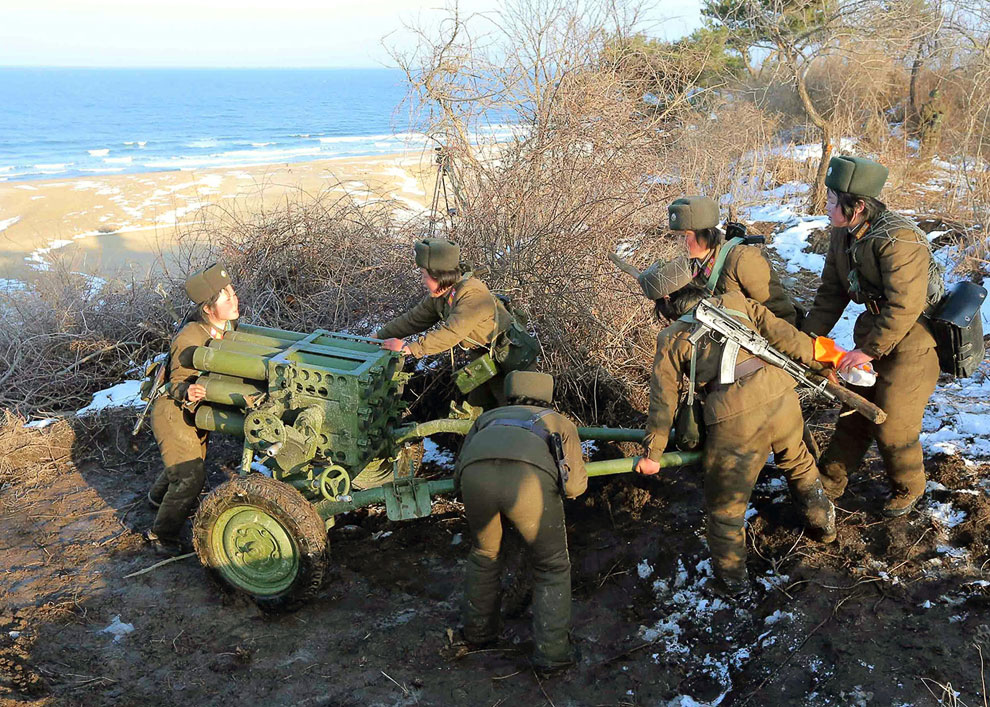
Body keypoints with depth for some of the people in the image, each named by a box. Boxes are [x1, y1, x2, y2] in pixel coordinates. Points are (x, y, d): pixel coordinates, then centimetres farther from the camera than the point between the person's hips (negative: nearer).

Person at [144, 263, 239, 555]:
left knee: (194, 460, 27)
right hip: (173, 412, -8)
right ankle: (161, 536, 11)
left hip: (196, 410, 8)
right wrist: (188, 393, -45)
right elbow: (177, 382, -25)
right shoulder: (189, 340, -35)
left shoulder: (226, 325, -10)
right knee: (191, 477, -9)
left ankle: (159, 495, 58)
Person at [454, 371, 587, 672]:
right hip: (530, 476, -2)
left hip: (476, 474, 3)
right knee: (552, 566, 21)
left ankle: (478, 629, 44)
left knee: (484, 555, 30)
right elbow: (576, 485, 25)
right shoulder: (559, 422, 38)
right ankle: (551, 648, 22)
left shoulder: (488, 417, 42)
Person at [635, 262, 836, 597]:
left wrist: (652, 452, 17)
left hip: (736, 419, -4)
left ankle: (732, 578, 31)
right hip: (781, 396, 4)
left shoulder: (671, 337, 9)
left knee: (724, 505, 16)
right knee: (797, 461, 36)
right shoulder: (735, 301, 14)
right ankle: (823, 522, 54)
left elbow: (663, 399, 10)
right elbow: (782, 334, 10)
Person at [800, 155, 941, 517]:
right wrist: (807, 338, -3)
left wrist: (868, 350, -24)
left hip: (914, 337, -8)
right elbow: (831, 293, 4)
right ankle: (829, 483, 26)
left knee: (893, 424, -1)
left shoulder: (897, 239, -29)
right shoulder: (842, 235, -2)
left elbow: (905, 307, -30)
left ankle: (908, 488, 25)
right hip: (874, 330, 8)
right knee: (855, 410, 14)